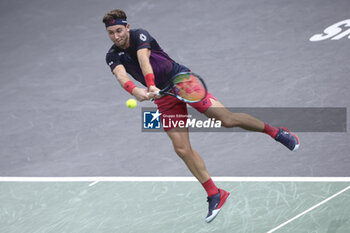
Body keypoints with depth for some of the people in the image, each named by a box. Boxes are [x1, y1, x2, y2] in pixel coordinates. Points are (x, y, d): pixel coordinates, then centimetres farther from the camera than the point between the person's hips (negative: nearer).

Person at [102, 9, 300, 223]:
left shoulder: (140, 36, -15)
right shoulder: (113, 56, -5)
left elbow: (144, 60, -35)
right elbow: (121, 76, -25)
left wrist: (151, 86, -52)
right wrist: (134, 90, -48)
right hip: (164, 99, 4)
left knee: (226, 118, -14)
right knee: (182, 149, -5)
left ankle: (275, 132, 7)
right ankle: (214, 194, 5)